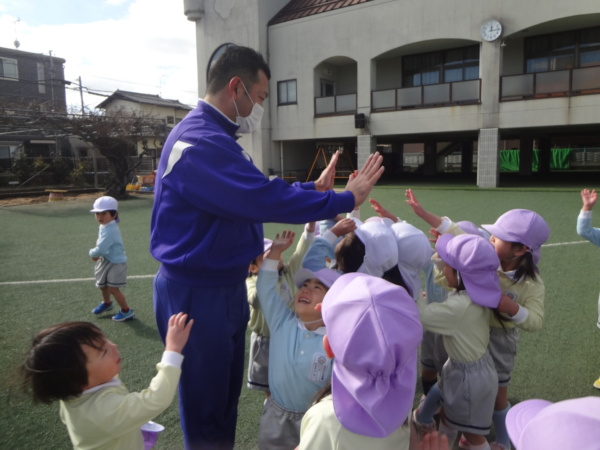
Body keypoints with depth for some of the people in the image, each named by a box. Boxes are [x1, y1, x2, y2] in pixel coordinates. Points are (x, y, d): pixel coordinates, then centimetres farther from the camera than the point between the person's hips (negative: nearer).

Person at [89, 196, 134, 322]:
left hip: (115, 262, -10)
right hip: (105, 261, 10)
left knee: (113, 288, -6)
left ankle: (126, 311, 10)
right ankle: (107, 303, 52)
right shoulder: (103, 226, 3)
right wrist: (97, 252, 0)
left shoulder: (110, 230, -29)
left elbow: (100, 249, -30)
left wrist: (92, 253, -9)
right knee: (102, 285, 25)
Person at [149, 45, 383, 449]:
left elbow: (256, 193, 18)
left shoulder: (214, 138, 12)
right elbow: (264, 200, -30)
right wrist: (345, 200, -21)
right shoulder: (199, 143, -23)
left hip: (225, 286, 10)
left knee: (227, 396, 23)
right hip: (198, 294, -10)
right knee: (206, 407, 9)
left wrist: (313, 188, 12)